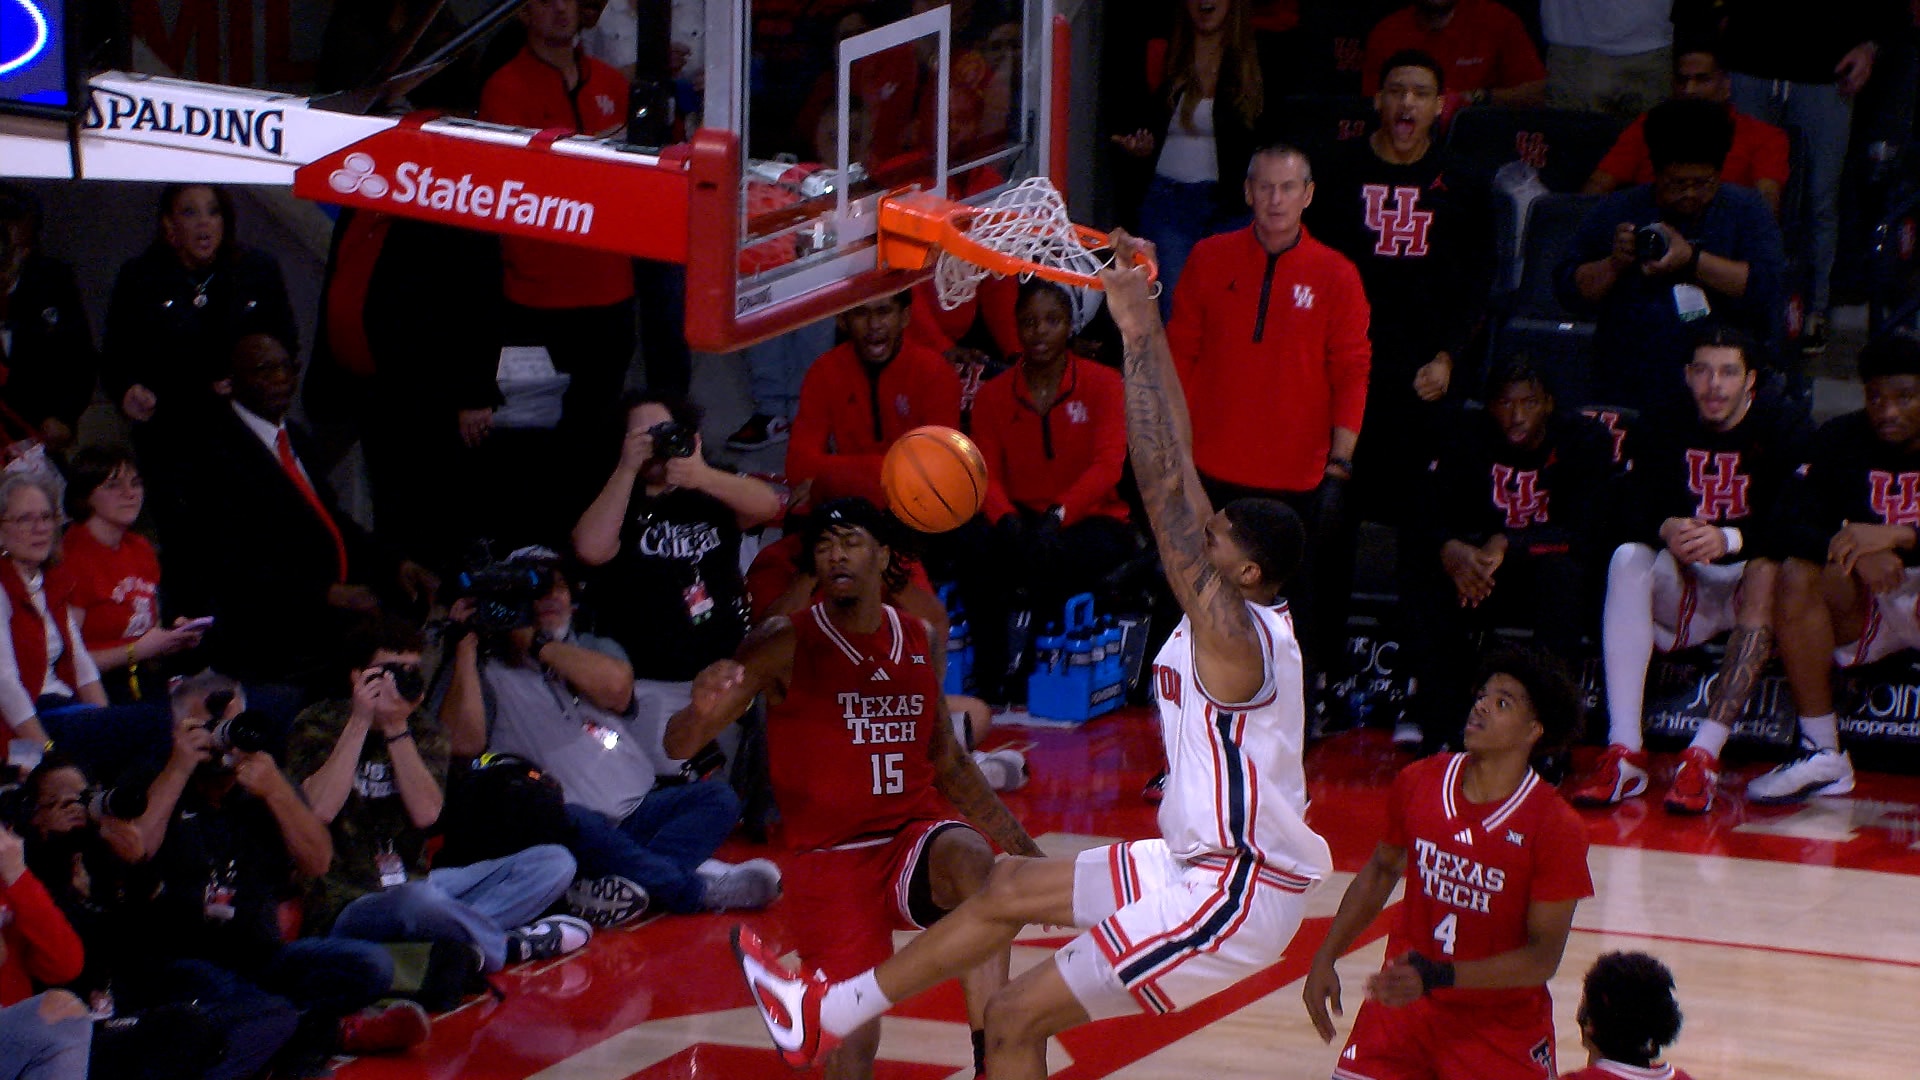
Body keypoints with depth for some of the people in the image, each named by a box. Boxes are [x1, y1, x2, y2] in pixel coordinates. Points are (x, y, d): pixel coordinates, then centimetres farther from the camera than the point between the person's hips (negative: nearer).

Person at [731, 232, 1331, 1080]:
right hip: (1202, 863, 10)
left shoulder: (1232, 635, -23)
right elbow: (1179, 469, 5)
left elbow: (1166, 491, -29)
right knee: (1011, 887, 21)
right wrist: (1149, 325, 3)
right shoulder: (1241, 618, 3)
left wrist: (1137, 340, -27)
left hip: (1233, 893, -10)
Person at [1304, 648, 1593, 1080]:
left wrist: (1436, 977, -27)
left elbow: (1543, 956, -17)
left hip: (1504, 1024, -3)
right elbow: (1380, 871, 14)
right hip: (1403, 999, 3)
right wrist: (1324, 959, 8)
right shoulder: (1418, 784, -5)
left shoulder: (1556, 828, -17)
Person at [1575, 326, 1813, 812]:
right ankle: (1624, 753, -35)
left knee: (1769, 569, -34)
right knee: (1628, 559, -25)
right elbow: (1637, 511, -10)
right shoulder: (1662, 428, 1)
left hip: (1748, 581, -3)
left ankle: (1705, 755, -43)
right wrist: (1666, 530, -34)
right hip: (1685, 589, 3)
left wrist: (1728, 541, -39)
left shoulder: (1785, 430, -8)